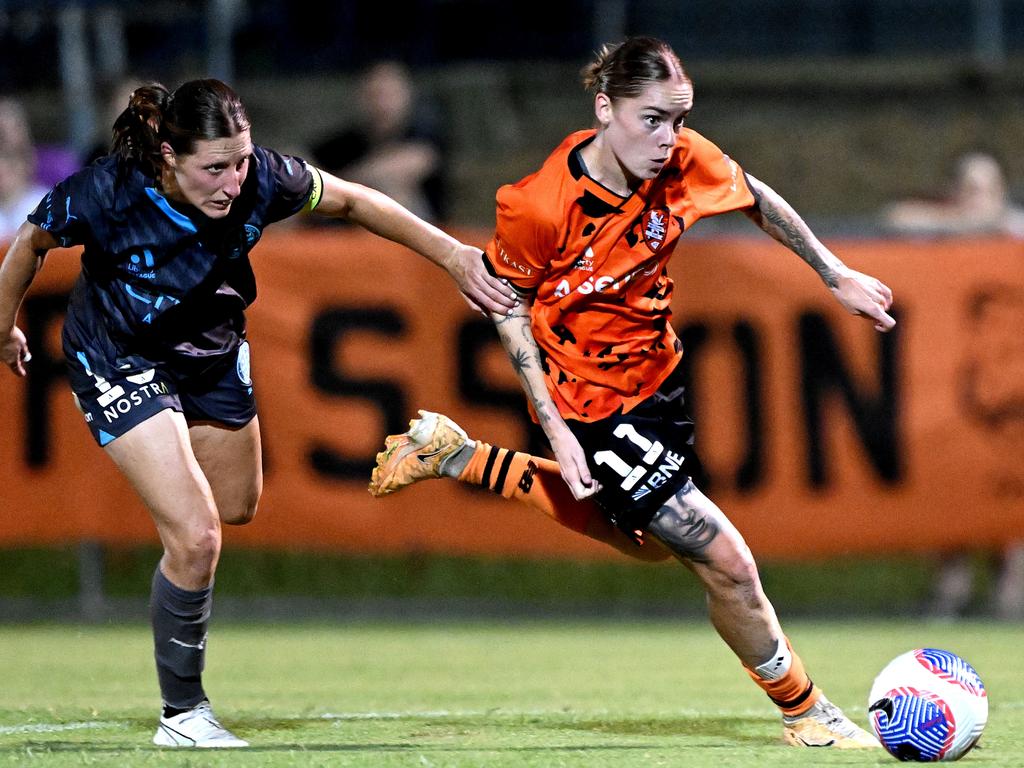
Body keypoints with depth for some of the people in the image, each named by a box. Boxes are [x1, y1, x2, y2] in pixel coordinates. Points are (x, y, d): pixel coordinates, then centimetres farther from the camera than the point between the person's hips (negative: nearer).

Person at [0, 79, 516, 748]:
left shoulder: (259, 181, -28)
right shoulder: (104, 194, -35)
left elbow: (351, 201, -9)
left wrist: (452, 254, -11)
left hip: (213, 353, 5)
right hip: (118, 361, -5)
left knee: (237, 506, 24)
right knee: (196, 536, -16)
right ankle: (183, 715, 3)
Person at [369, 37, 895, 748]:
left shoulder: (683, 161, -17)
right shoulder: (538, 207, -30)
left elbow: (757, 199, 4)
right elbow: (509, 306, -14)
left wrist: (837, 276, 10)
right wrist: (558, 432, -18)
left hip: (655, 372, 7)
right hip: (593, 403, -7)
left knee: (648, 540, 29)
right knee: (724, 560, -9)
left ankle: (456, 456, 36)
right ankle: (805, 714, 15)